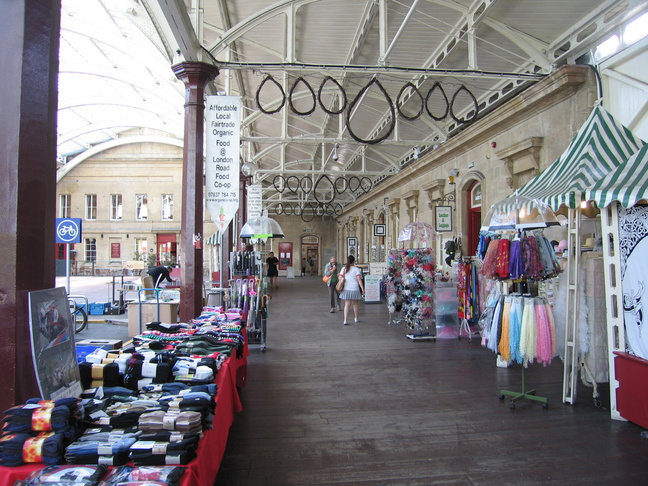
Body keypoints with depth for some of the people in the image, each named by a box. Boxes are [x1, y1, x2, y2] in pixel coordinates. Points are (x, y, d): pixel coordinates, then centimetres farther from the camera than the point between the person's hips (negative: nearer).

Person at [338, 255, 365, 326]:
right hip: (354, 289, -2)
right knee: (355, 304, 16)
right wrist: (362, 288, -12)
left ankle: (345, 320, -8)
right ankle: (356, 318, 31)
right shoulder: (356, 269, -5)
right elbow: (359, 280, -12)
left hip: (346, 289, 2)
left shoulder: (344, 269, 5)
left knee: (347, 304, 2)